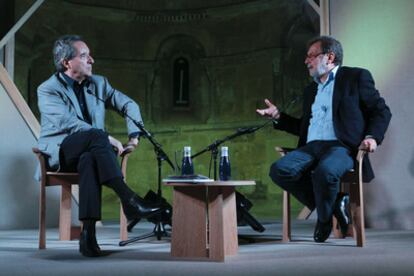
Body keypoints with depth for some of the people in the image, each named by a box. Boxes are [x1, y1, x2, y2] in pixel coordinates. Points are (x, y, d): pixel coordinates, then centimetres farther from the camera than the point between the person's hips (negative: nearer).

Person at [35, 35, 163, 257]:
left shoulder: (98, 84, 12)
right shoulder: (48, 90, -4)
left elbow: (129, 105, 15)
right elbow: (70, 123, -19)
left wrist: (134, 135, -2)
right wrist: (107, 139, -26)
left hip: (88, 153, 4)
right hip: (59, 152, -3)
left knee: (89, 161, -37)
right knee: (97, 135, -36)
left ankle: (88, 232, -43)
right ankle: (129, 200, -42)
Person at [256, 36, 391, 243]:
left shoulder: (356, 77, 10)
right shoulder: (311, 90, 28)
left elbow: (381, 111, 7)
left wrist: (372, 137, -11)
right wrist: (278, 116, 19)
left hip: (341, 147, -6)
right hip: (311, 148, 6)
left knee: (325, 171, -39)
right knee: (279, 170, -23)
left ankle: (324, 218, -7)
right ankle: (333, 203, -7)